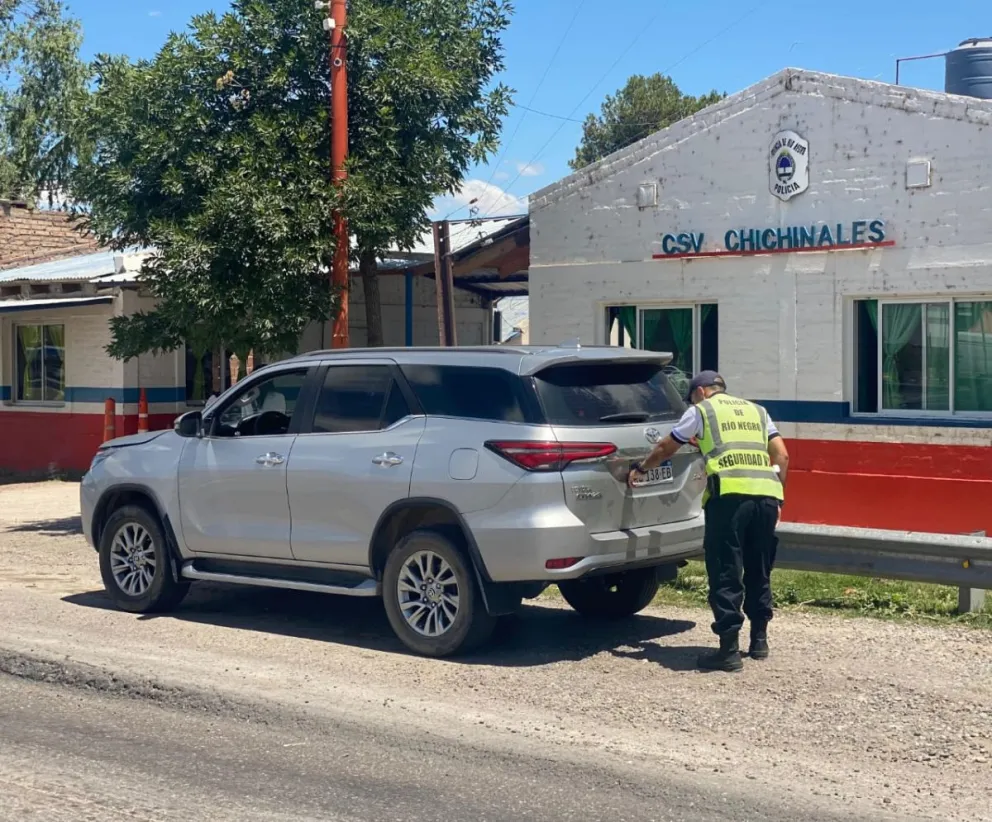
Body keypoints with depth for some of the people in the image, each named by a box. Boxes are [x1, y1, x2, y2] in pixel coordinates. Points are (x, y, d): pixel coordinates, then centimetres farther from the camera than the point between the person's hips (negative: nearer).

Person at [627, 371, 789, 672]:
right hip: (767, 494, 5)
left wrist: (640, 469, 38)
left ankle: (729, 650, -4)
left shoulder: (701, 410, 14)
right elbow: (782, 456, 17)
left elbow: (665, 449, 22)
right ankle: (759, 641, 26)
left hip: (729, 495, -5)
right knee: (758, 571, 18)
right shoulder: (757, 411, 26)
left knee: (726, 574, -2)